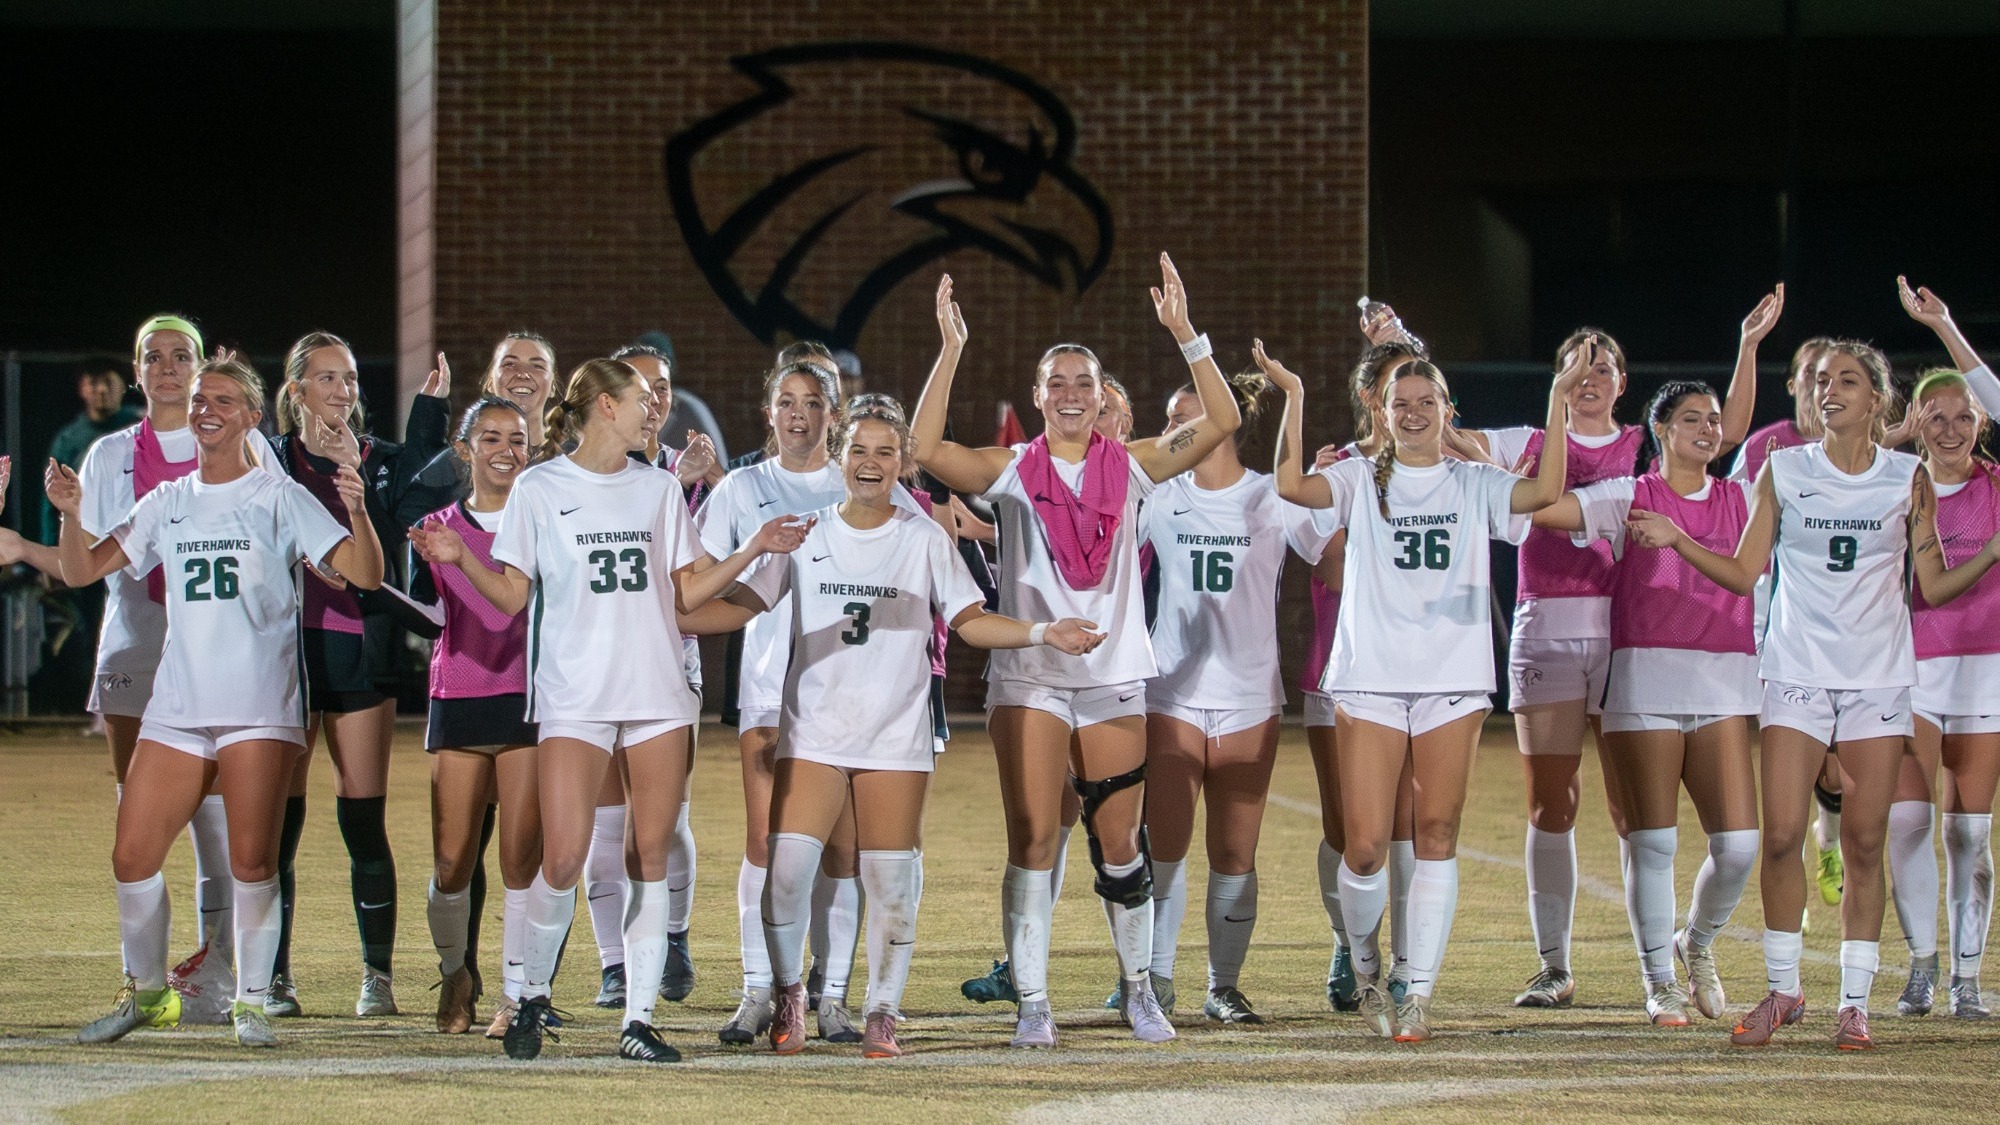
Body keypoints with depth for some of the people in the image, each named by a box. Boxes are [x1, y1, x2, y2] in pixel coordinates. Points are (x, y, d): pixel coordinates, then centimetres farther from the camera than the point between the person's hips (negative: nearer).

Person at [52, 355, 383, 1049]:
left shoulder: (279, 499, 2)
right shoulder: (168, 504, 14)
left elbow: (364, 575, -6)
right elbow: (82, 572, 12)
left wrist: (356, 513, -26)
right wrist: (72, 515, -7)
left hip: (260, 711, -4)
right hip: (175, 708, 4)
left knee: (252, 862, -11)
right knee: (132, 858, 0)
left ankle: (251, 1002, 3)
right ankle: (145, 992, 18)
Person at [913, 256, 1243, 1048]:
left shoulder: (1130, 468, 4)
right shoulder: (1013, 471, 1)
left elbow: (1221, 423, -6)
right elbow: (928, 449, -15)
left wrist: (1184, 334, -14)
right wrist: (950, 352, -20)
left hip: (1114, 677, 1)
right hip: (1027, 677, -1)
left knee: (1119, 846, 7)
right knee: (1032, 841, -7)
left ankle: (1139, 990, 23)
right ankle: (1032, 1003, -2)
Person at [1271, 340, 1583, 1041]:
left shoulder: (1475, 485, 12)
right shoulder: (1360, 481, 10)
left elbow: (1545, 491, -6)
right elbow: (1291, 484, -8)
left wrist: (1558, 399, -8)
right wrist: (1293, 396, -12)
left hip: (1453, 684, 1)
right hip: (1369, 682, -1)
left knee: (1437, 837, -3)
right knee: (1366, 846, -7)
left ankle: (1418, 995, 2)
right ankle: (1366, 972, 18)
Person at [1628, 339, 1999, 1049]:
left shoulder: (1908, 479, 5)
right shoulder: (1783, 471, 5)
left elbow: (1933, 587, 6)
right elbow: (1744, 573, 7)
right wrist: (1676, 540, -5)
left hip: (1879, 678, 0)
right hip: (1796, 672, 0)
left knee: (1864, 844, -1)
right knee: (1781, 835, -8)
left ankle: (1853, 1003, 6)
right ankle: (1783, 990, 6)